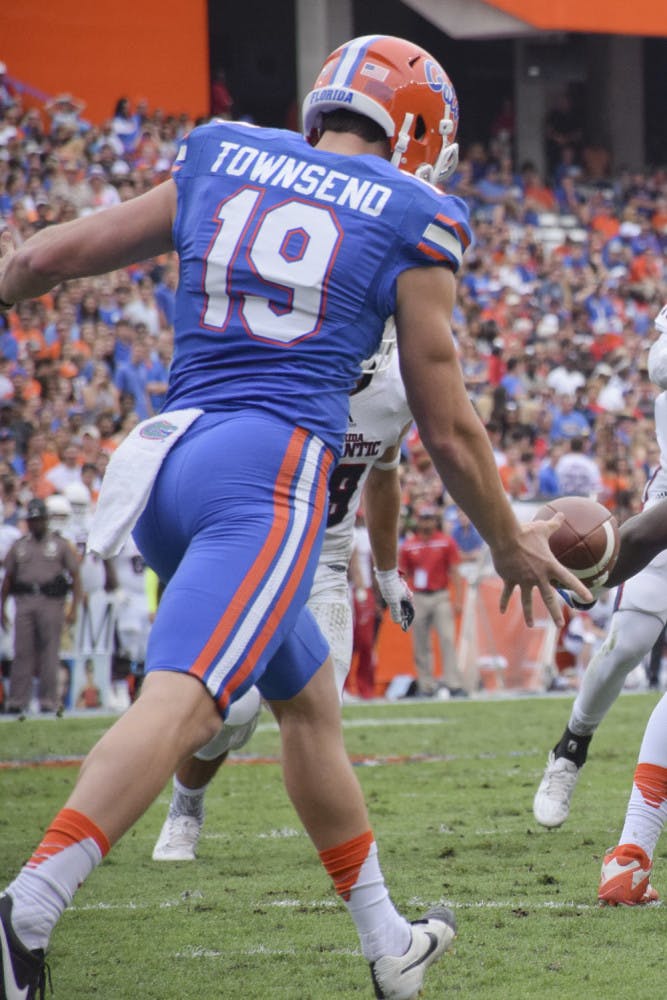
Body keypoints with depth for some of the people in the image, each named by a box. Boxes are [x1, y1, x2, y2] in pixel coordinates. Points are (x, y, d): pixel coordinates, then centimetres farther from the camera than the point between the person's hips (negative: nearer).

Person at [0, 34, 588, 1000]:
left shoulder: (216, 165, 16)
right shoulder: (413, 221, 7)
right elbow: (447, 428, 11)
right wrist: (511, 545, 25)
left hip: (166, 461, 6)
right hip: (273, 466, -6)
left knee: (308, 701, 21)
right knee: (182, 699, -20)